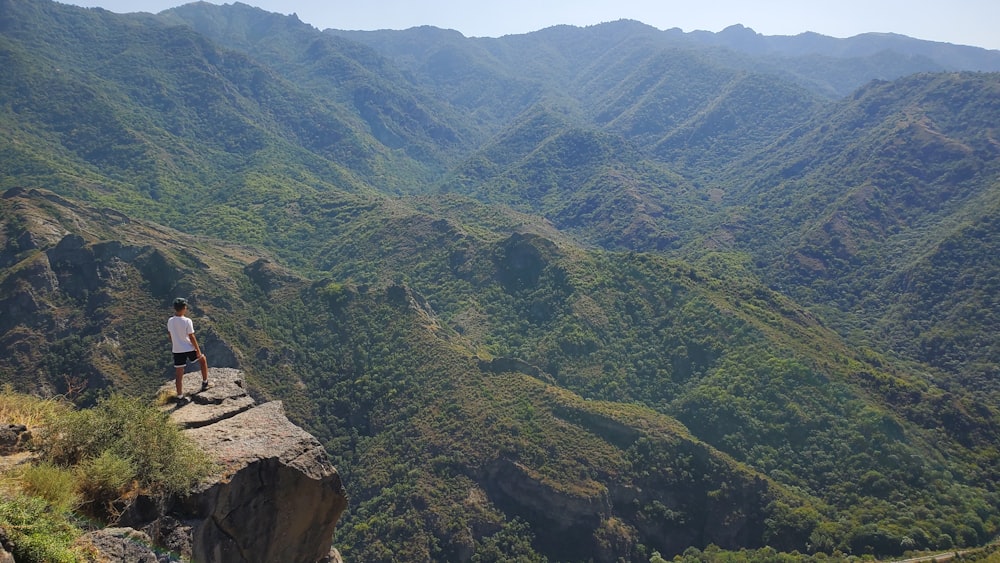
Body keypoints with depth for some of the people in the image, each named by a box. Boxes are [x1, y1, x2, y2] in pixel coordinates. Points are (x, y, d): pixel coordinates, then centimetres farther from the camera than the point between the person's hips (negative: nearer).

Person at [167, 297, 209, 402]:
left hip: (177, 351, 4)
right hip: (189, 349, -4)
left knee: (179, 374, 8)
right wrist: (198, 350, -7)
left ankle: (180, 397, 13)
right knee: (203, 359, 24)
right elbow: (191, 337, -15)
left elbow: (171, 336, 9)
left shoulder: (170, 321, -2)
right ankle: (205, 383, 28)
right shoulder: (187, 321, -18)